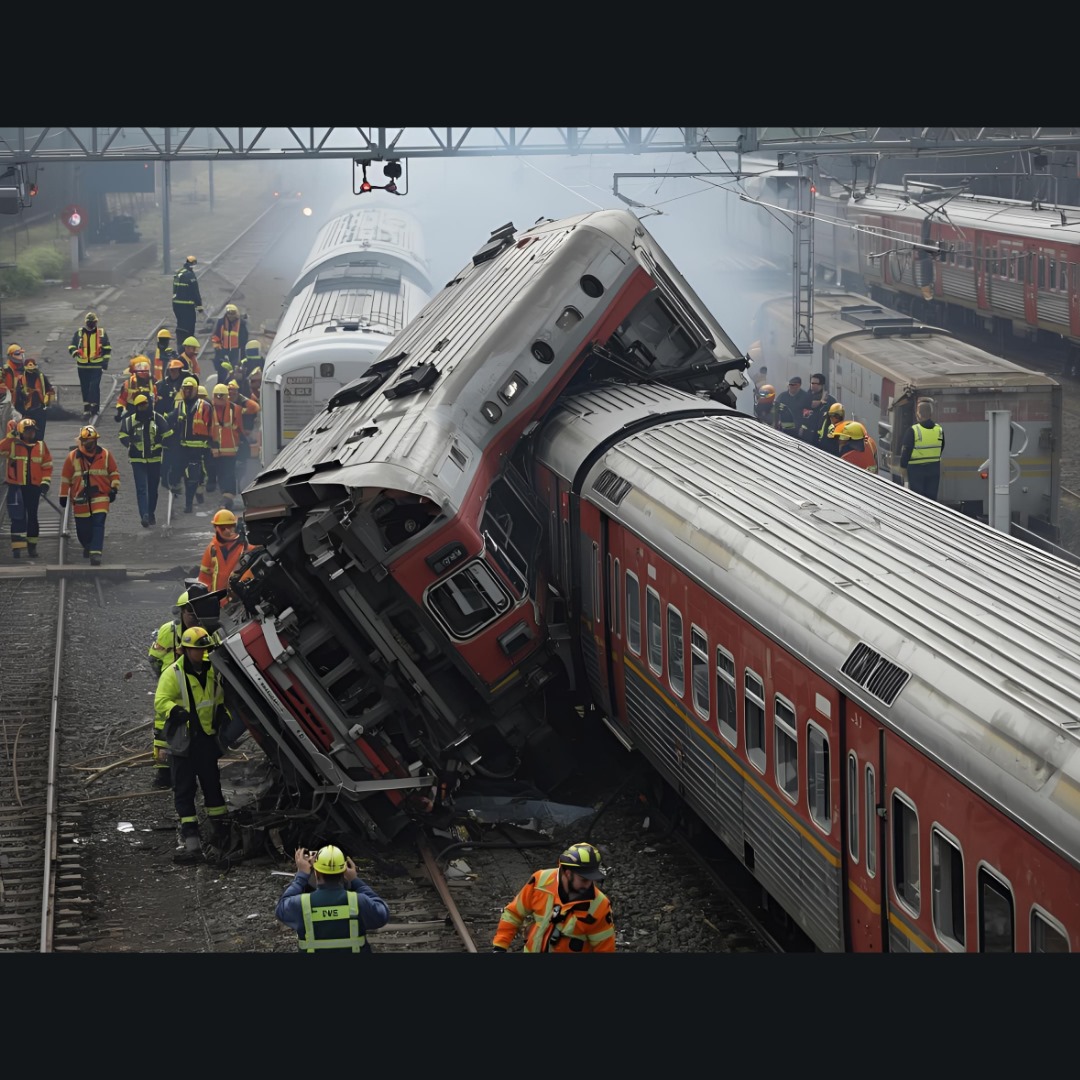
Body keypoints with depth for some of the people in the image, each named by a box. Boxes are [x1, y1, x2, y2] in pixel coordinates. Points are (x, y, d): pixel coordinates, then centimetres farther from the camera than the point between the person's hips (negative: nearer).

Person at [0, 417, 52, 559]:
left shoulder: (41, 446, 8)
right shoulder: (12, 445, 1)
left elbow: (47, 466, 9)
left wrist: (45, 482, 0)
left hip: (33, 487, 3)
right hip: (16, 486, -3)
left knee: (32, 516, 9)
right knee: (18, 517, -8)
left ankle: (32, 546, 19)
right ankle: (17, 547, -8)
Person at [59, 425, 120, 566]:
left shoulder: (105, 455, 1)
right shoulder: (72, 457, 1)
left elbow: (114, 472, 9)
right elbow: (65, 478, 7)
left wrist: (114, 489, 1)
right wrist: (63, 496, 8)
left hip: (100, 496, -1)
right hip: (80, 497, 1)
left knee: (98, 524, -15)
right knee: (82, 527, 8)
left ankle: (96, 553, -18)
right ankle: (88, 546, 37)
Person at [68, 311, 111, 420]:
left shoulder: (101, 333, 3)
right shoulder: (79, 333, 5)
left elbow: (107, 348, 10)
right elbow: (71, 346, 9)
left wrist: (105, 361, 1)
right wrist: (75, 352, -13)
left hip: (96, 365, -2)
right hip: (82, 365, 2)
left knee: (94, 386, -14)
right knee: (85, 388, 7)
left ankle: (94, 407, -10)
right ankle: (86, 409, 14)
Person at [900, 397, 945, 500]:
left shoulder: (913, 431, -18)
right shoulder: (940, 430, -1)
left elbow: (906, 450, -12)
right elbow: (942, 449, 11)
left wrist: (903, 466, 1)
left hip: (916, 469, -4)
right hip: (934, 468, 4)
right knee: (931, 497, 13)